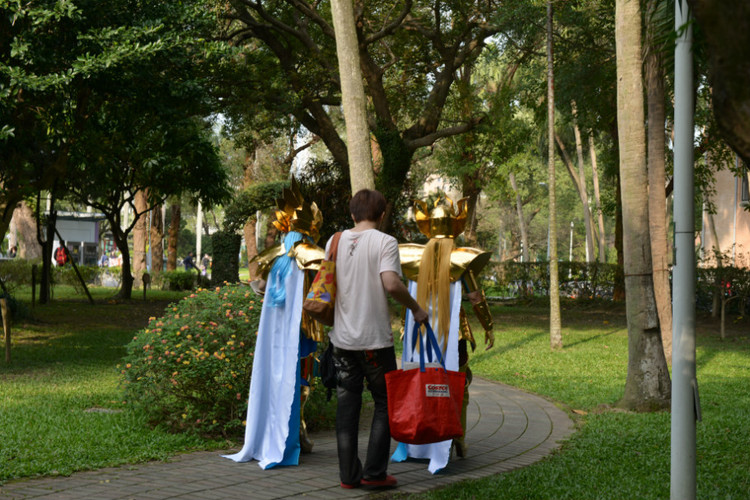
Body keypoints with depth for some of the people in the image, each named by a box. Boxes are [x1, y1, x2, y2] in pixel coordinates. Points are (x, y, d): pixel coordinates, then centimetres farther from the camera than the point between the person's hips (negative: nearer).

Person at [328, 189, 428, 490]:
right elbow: (391, 283, -21)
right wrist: (416, 309, -7)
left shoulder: (335, 242, 7)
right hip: (375, 339, -4)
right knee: (385, 403, 8)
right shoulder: (385, 242, -8)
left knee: (347, 405, 10)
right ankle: (374, 473, 4)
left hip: (343, 338, 4)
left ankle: (349, 474, 11)